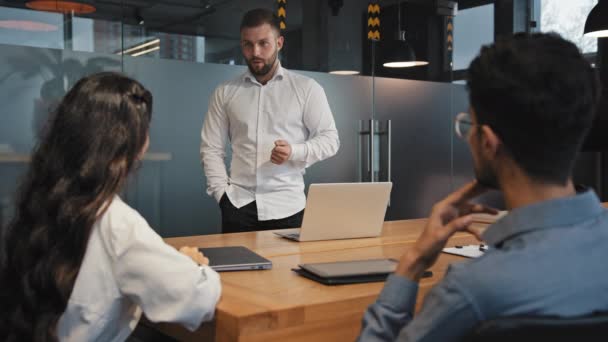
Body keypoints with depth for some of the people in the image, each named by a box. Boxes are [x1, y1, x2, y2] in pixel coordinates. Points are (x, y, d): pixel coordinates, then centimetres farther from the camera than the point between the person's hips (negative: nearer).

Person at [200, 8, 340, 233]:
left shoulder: (306, 88, 3)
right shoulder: (225, 92, 9)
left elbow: (330, 139, 2)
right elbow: (211, 148, 9)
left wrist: (294, 152, -15)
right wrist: (222, 193, -3)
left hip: (287, 206, -1)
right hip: (239, 205, 2)